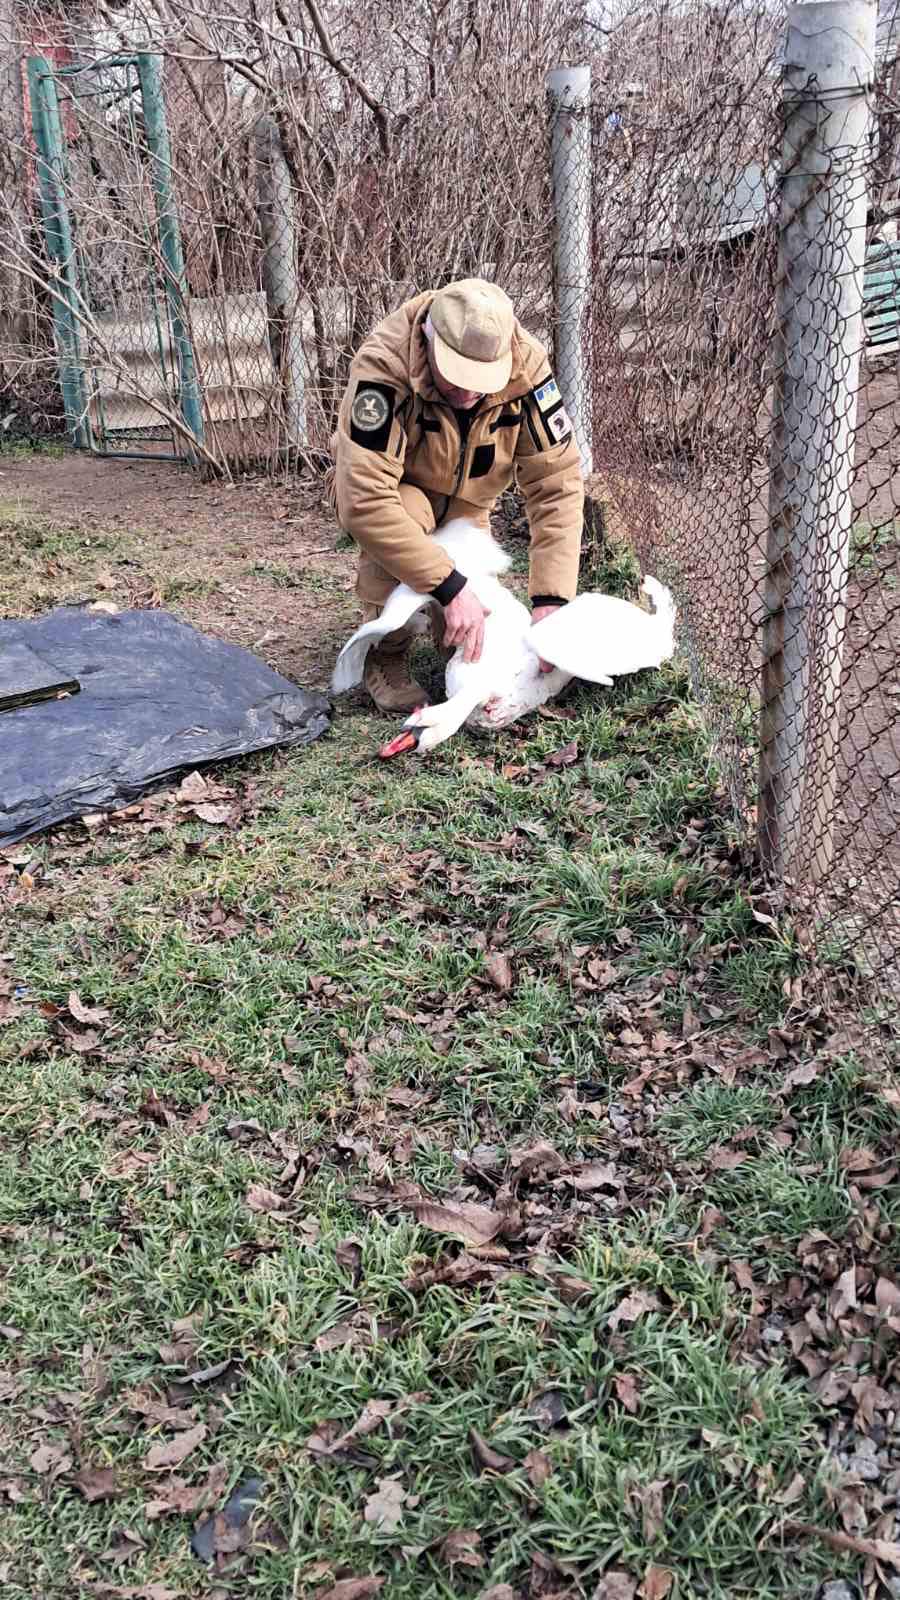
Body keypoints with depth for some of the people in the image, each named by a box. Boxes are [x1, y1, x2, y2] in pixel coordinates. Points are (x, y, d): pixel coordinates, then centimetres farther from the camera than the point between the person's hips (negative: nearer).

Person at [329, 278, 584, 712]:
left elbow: (557, 482, -27)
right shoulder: (384, 366, -38)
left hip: (465, 502, 4)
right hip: (390, 489, -3)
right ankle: (386, 656, -14)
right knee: (406, 514, -37)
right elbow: (366, 499, -45)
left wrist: (550, 598, -35)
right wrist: (450, 587, -47)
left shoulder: (525, 364, -29)